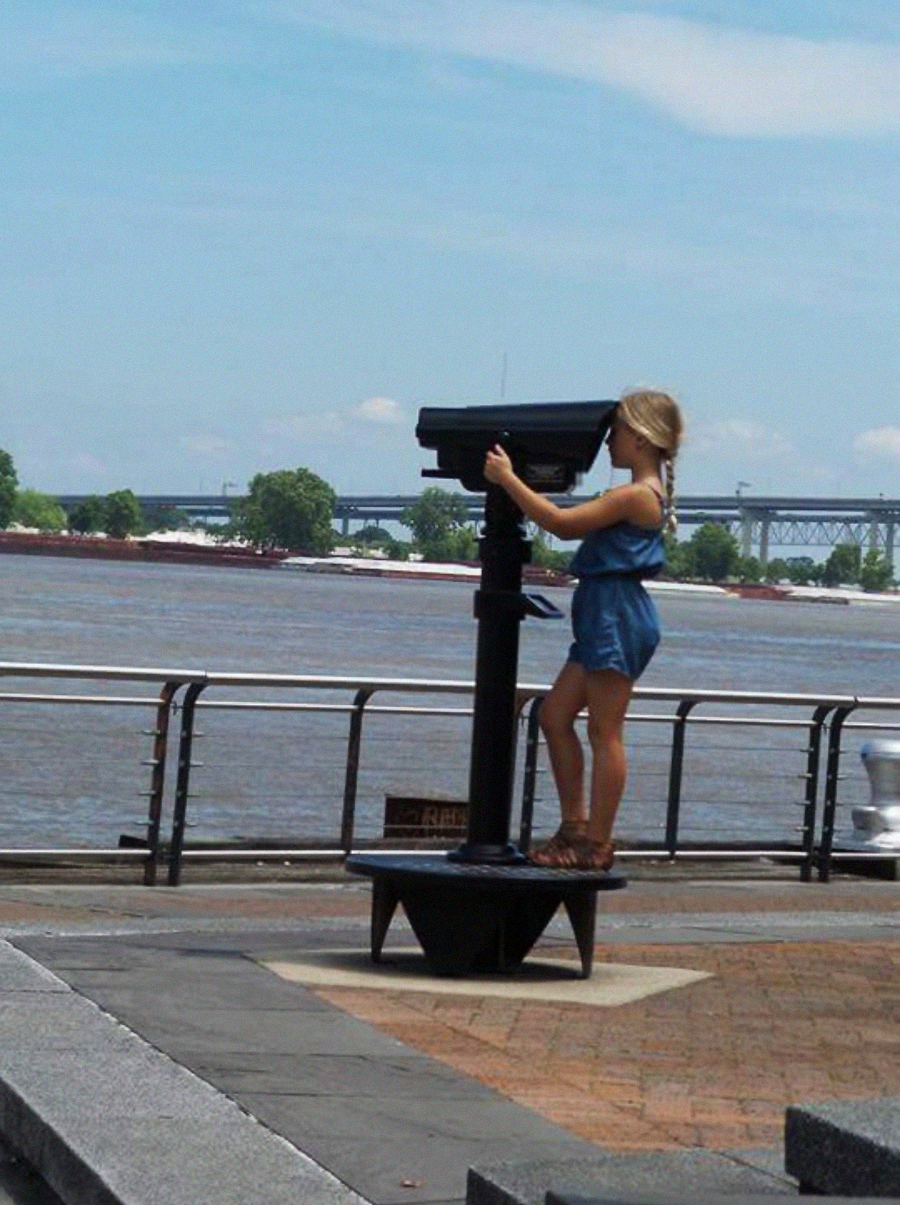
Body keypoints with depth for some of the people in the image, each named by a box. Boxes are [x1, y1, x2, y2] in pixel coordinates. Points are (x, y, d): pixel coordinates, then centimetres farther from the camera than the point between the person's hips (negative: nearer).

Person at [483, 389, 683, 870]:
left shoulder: (635, 496, -15)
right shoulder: (646, 496, 17)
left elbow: (560, 521, -20)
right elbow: (570, 527, 23)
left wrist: (508, 478, -15)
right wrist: (516, 485, 21)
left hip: (617, 617, -10)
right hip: (604, 614, 10)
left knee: (604, 732, -5)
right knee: (554, 714, 13)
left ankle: (597, 844, 0)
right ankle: (575, 826, 16)